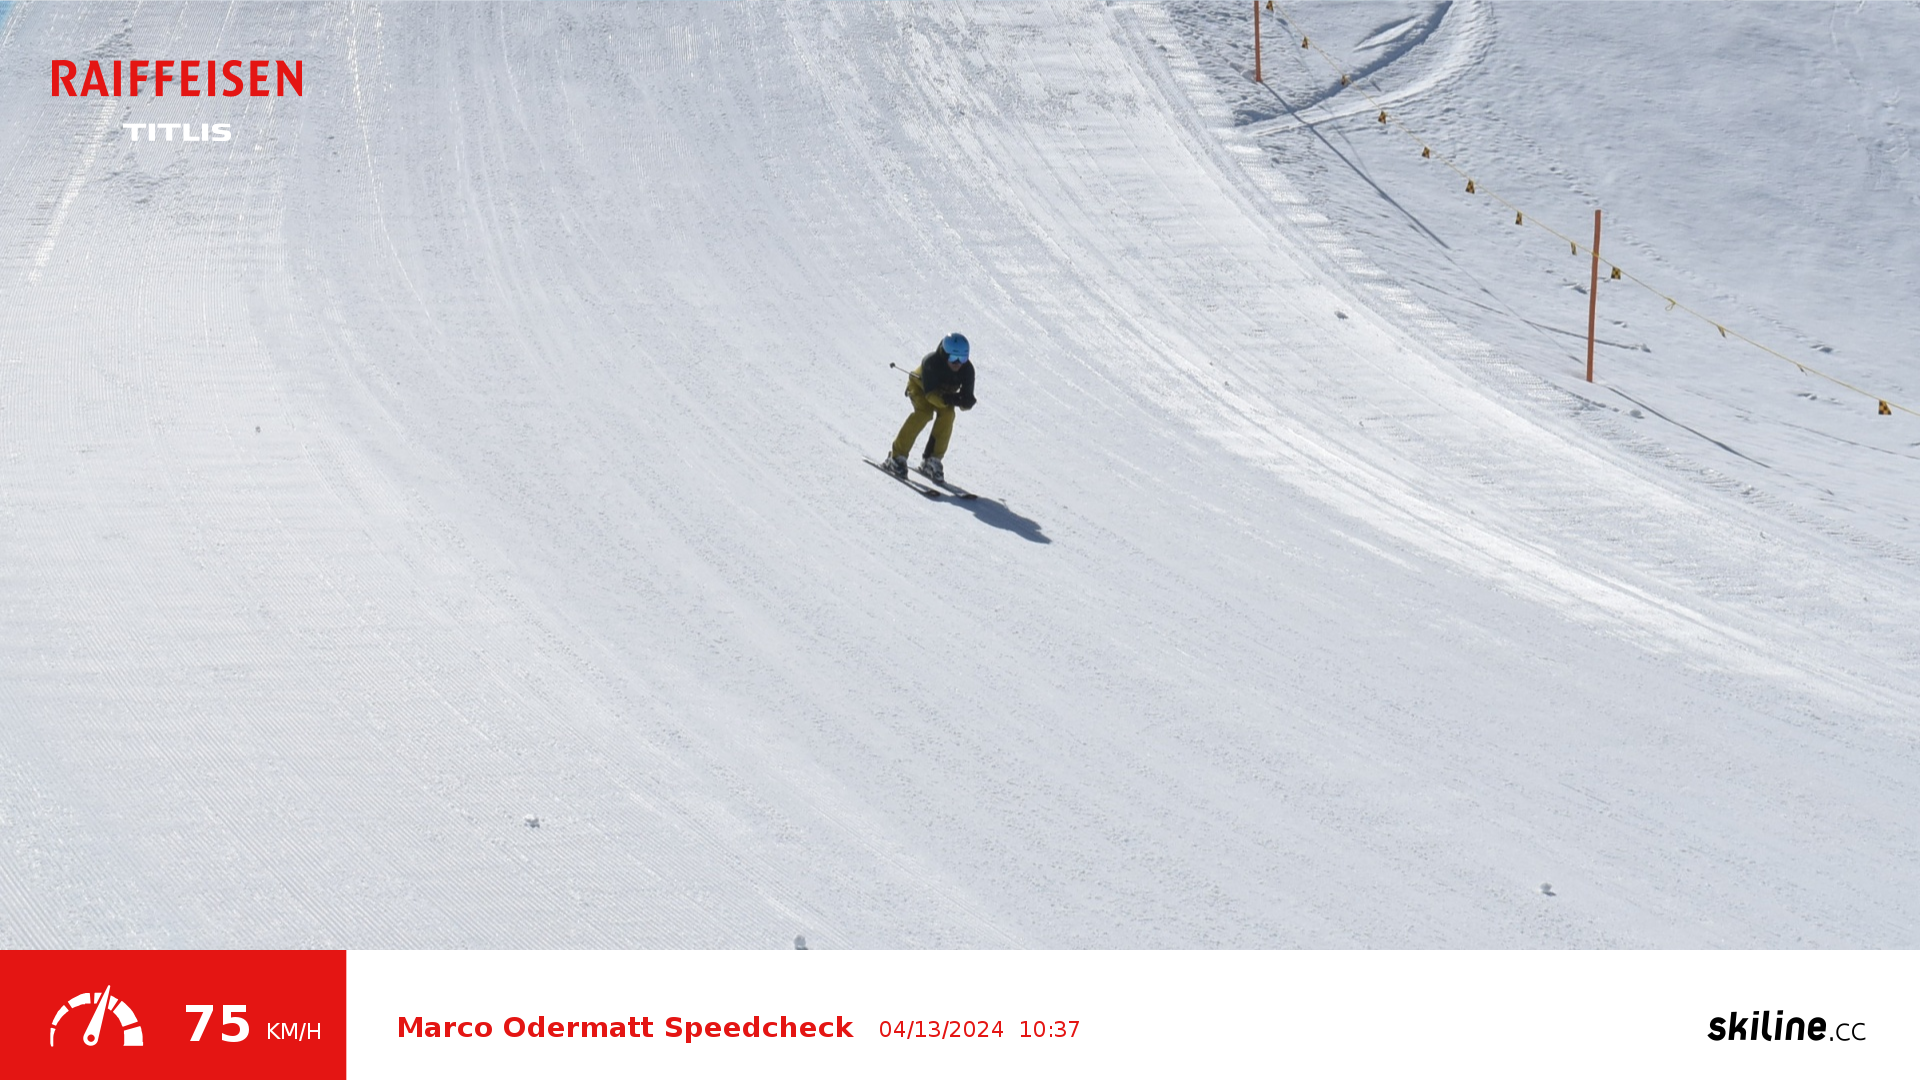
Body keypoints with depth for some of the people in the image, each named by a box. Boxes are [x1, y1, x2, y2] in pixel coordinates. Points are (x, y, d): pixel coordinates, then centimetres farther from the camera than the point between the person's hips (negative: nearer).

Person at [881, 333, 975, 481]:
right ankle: (897, 457, -26)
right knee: (924, 412, -30)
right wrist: (947, 399, -60)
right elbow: (930, 393, -43)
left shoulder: (967, 368, -28)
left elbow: (968, 399, -27)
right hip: (920, 386, -4)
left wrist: (964, 401, -51)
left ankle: (932, 459, -14)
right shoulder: (931, 362, -38)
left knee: (947, 414, -25)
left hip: (945, 392, 4)